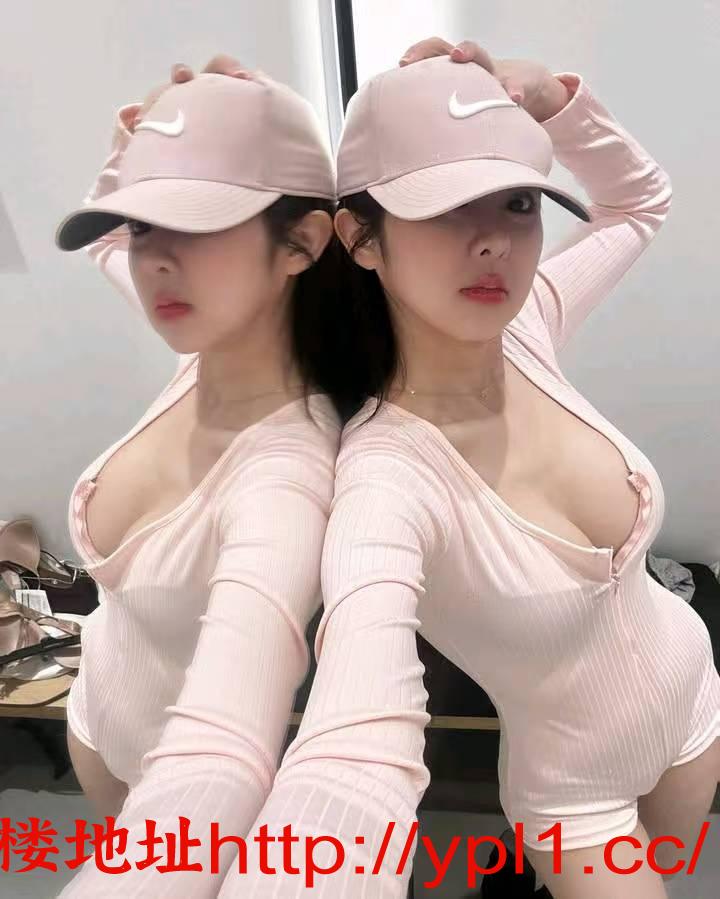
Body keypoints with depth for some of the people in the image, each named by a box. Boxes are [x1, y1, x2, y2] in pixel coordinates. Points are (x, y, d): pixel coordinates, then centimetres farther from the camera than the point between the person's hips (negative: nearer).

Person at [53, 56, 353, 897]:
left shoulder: (286, 471, -39)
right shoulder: (209, 353, -17)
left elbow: (206, 785, -53)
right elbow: (106, 237, 3)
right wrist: (127, 153, -15)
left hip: (175, 776, -7)